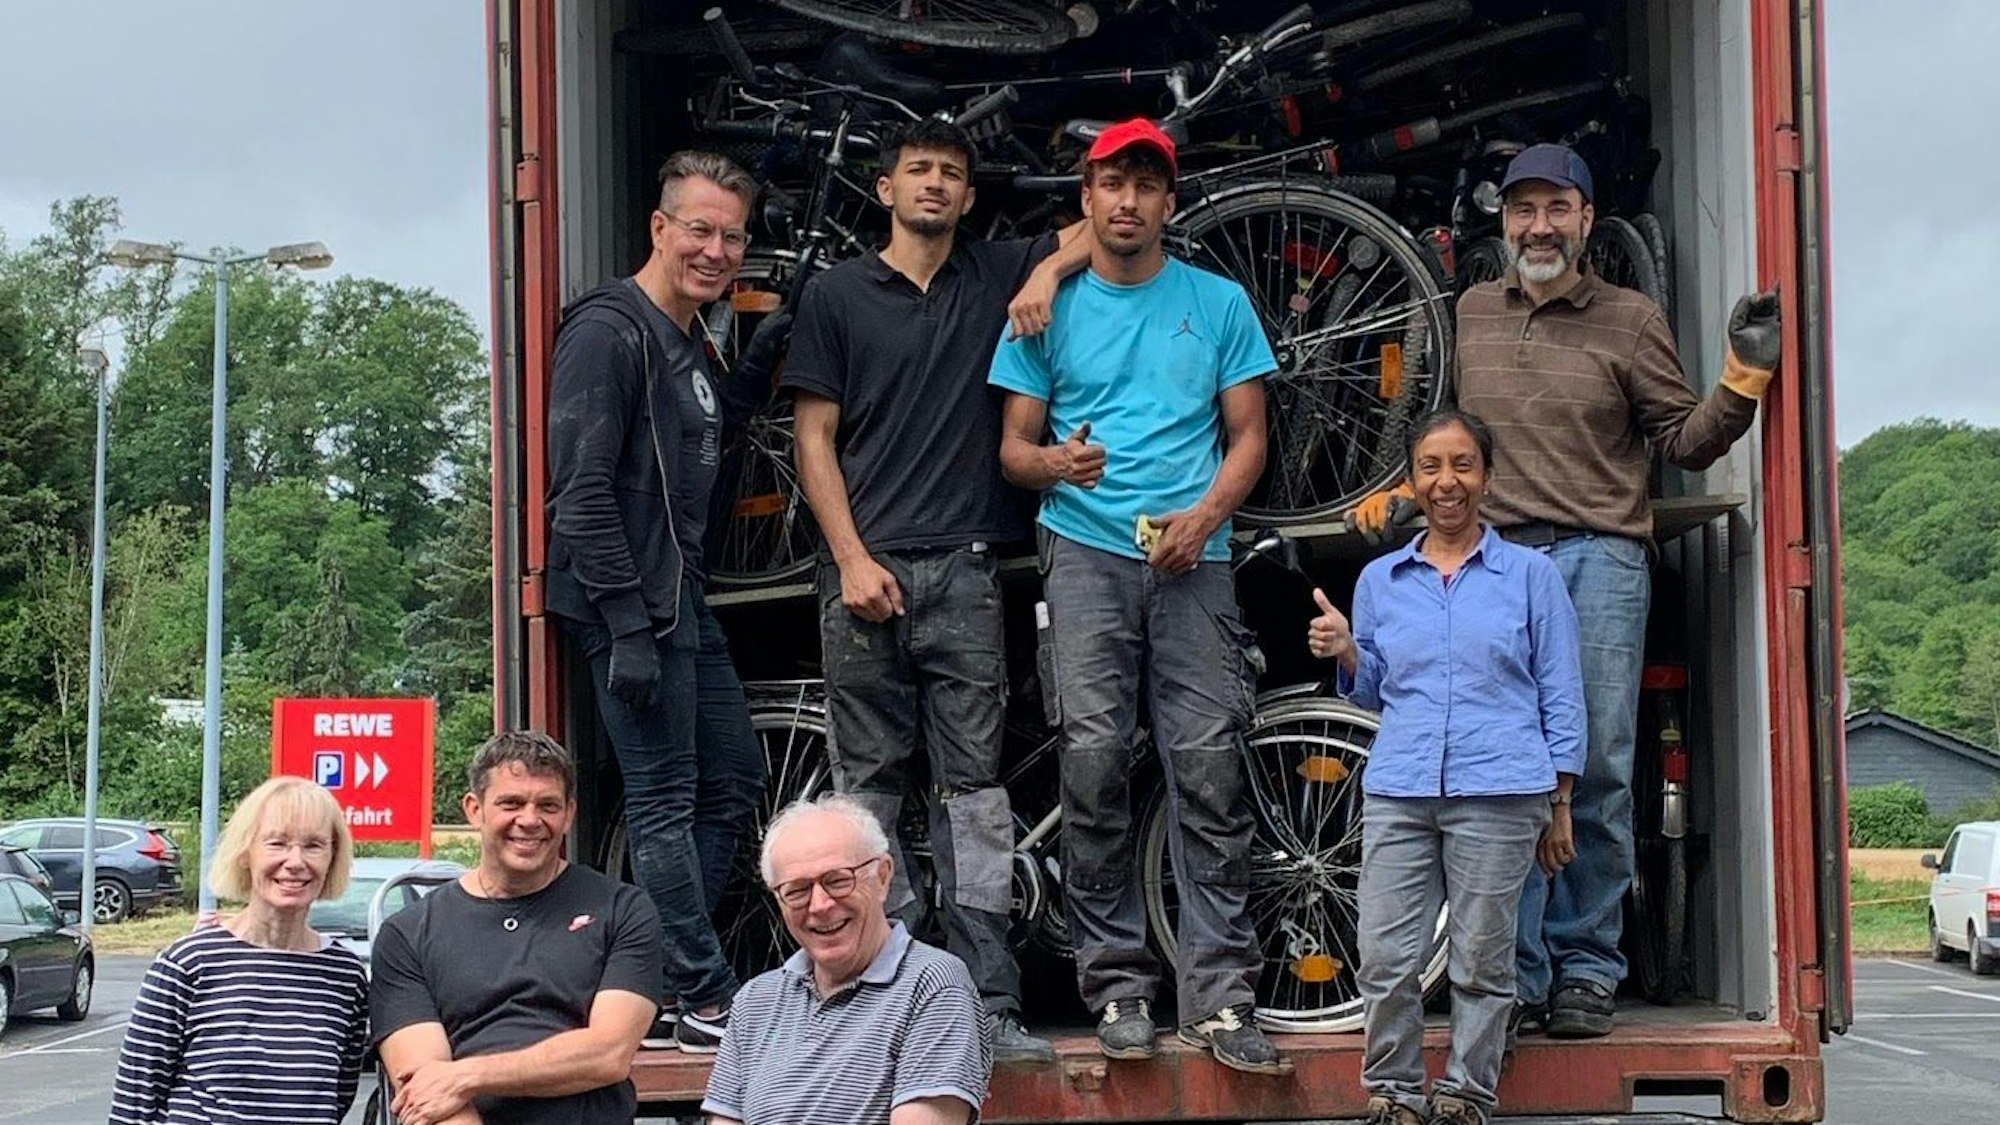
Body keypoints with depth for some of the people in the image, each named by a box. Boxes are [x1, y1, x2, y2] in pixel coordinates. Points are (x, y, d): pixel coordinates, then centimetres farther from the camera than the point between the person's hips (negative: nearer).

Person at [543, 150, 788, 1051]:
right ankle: (705, 1002, 4)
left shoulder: (685, 340, 16)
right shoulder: (610, 333, -14)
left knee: (736, 782, 16)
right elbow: (581, 493, -19)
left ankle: (663, 986, 22)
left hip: (683, 600, 11)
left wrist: (763, 358, 13)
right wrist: (629, 630, -23)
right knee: (665, 802, -4)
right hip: (630, 607, -11)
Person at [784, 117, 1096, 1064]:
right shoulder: (837, 295, 8)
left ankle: (988, 1004, -1)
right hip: (866, 571, -1)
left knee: (974, 788, -1)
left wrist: (1050, 269, -2)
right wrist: (853, 558, -7)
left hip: (963, 569, 1)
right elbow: (814, 439, 4)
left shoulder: (999, 275, 13)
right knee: (871, 783, 1)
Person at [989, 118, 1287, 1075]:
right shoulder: (1048, 309, 11)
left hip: (1192, 556, 0)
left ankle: (1219, 996, -5)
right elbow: (1013, 447, 10)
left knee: (1208, 765, -8)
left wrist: (1203, 515, -8)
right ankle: (1118, 987, -1)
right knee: (1094, 761, -9)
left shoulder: (1217, 302, 11)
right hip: (1087, 551, 0)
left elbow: (1248, 435, 10)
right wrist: (1057, 462, -14)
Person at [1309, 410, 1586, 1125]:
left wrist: (1560, 804, 3)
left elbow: (1561, 698, 9)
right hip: (1397, 791, 2)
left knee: (1482, 961, 1)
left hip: (1499, 793, -2)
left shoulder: (1530, 575, 9)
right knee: (1385, 959, -4)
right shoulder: (1380, 580, 16)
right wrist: (1344, 655, 2)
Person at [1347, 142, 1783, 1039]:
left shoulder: (1630, 319, 10)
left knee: (1597, 773, -3)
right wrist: (1396, 496, 12)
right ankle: (1517, 977, 5)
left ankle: (1585, 972, 7)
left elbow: (1686, 442, 8)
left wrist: (1743, 376, -6)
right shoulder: (1469, 315, 17)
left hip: (1600, 560, -2)